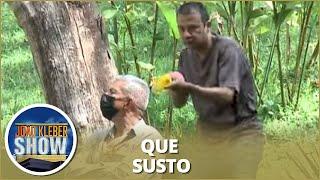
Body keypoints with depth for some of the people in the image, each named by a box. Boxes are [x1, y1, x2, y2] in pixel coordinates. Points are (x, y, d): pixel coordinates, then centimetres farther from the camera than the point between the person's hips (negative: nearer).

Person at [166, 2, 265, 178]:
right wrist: (174, 87, -21)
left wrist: (188, 87, -39)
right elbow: (179, 103, 1)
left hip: (240, 132, -5)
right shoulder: (186, 55, 4)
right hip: (207, 133, 6)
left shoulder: (227, 48, -15)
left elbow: (227, 95, -27)